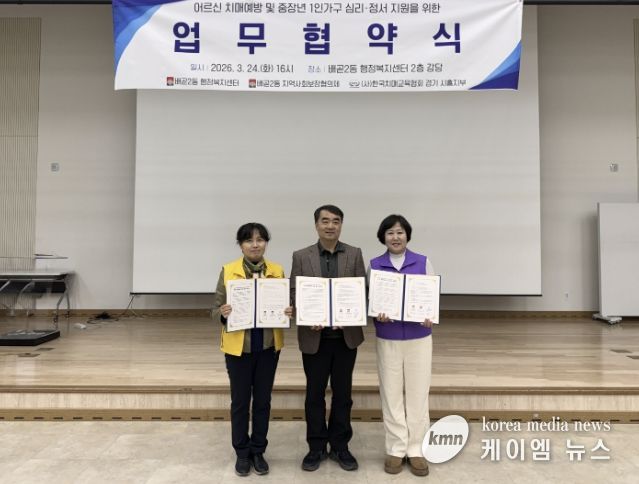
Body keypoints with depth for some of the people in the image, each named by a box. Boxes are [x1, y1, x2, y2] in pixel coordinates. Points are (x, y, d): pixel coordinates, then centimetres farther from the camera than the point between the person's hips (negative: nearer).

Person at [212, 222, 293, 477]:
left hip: (268, 346, 2)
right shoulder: (228, 271, -6)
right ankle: (242, 452, 28)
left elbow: (285, 305, 7)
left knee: (263, 400, 12)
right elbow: (216, 309, -3)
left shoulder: (277, 271, 0)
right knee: (240, 401, 10)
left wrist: (288, 312, -15)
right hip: (238, 346, -2)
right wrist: (223, 314, -26)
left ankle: (258, 451, 29)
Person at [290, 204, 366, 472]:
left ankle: (340, 446, 28)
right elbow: (294, 294, -1)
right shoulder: (301, 256, 0)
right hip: (314, 336, 0)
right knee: (314, 394, 10)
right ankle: (316, 447, 27)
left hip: (346, 335, 1)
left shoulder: (355, 254, 2)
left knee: (342, 393, 12)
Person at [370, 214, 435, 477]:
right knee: (391, 394, 7)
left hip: (419, 337, 0)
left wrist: (430, 317, -17)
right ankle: (396, 449, 20)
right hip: (388, 339, 0)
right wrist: (377, 315, -18)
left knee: (418, 394, 6)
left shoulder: (423, 262, 0)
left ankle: (415, 450, 20)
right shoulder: (374, 265, 1)